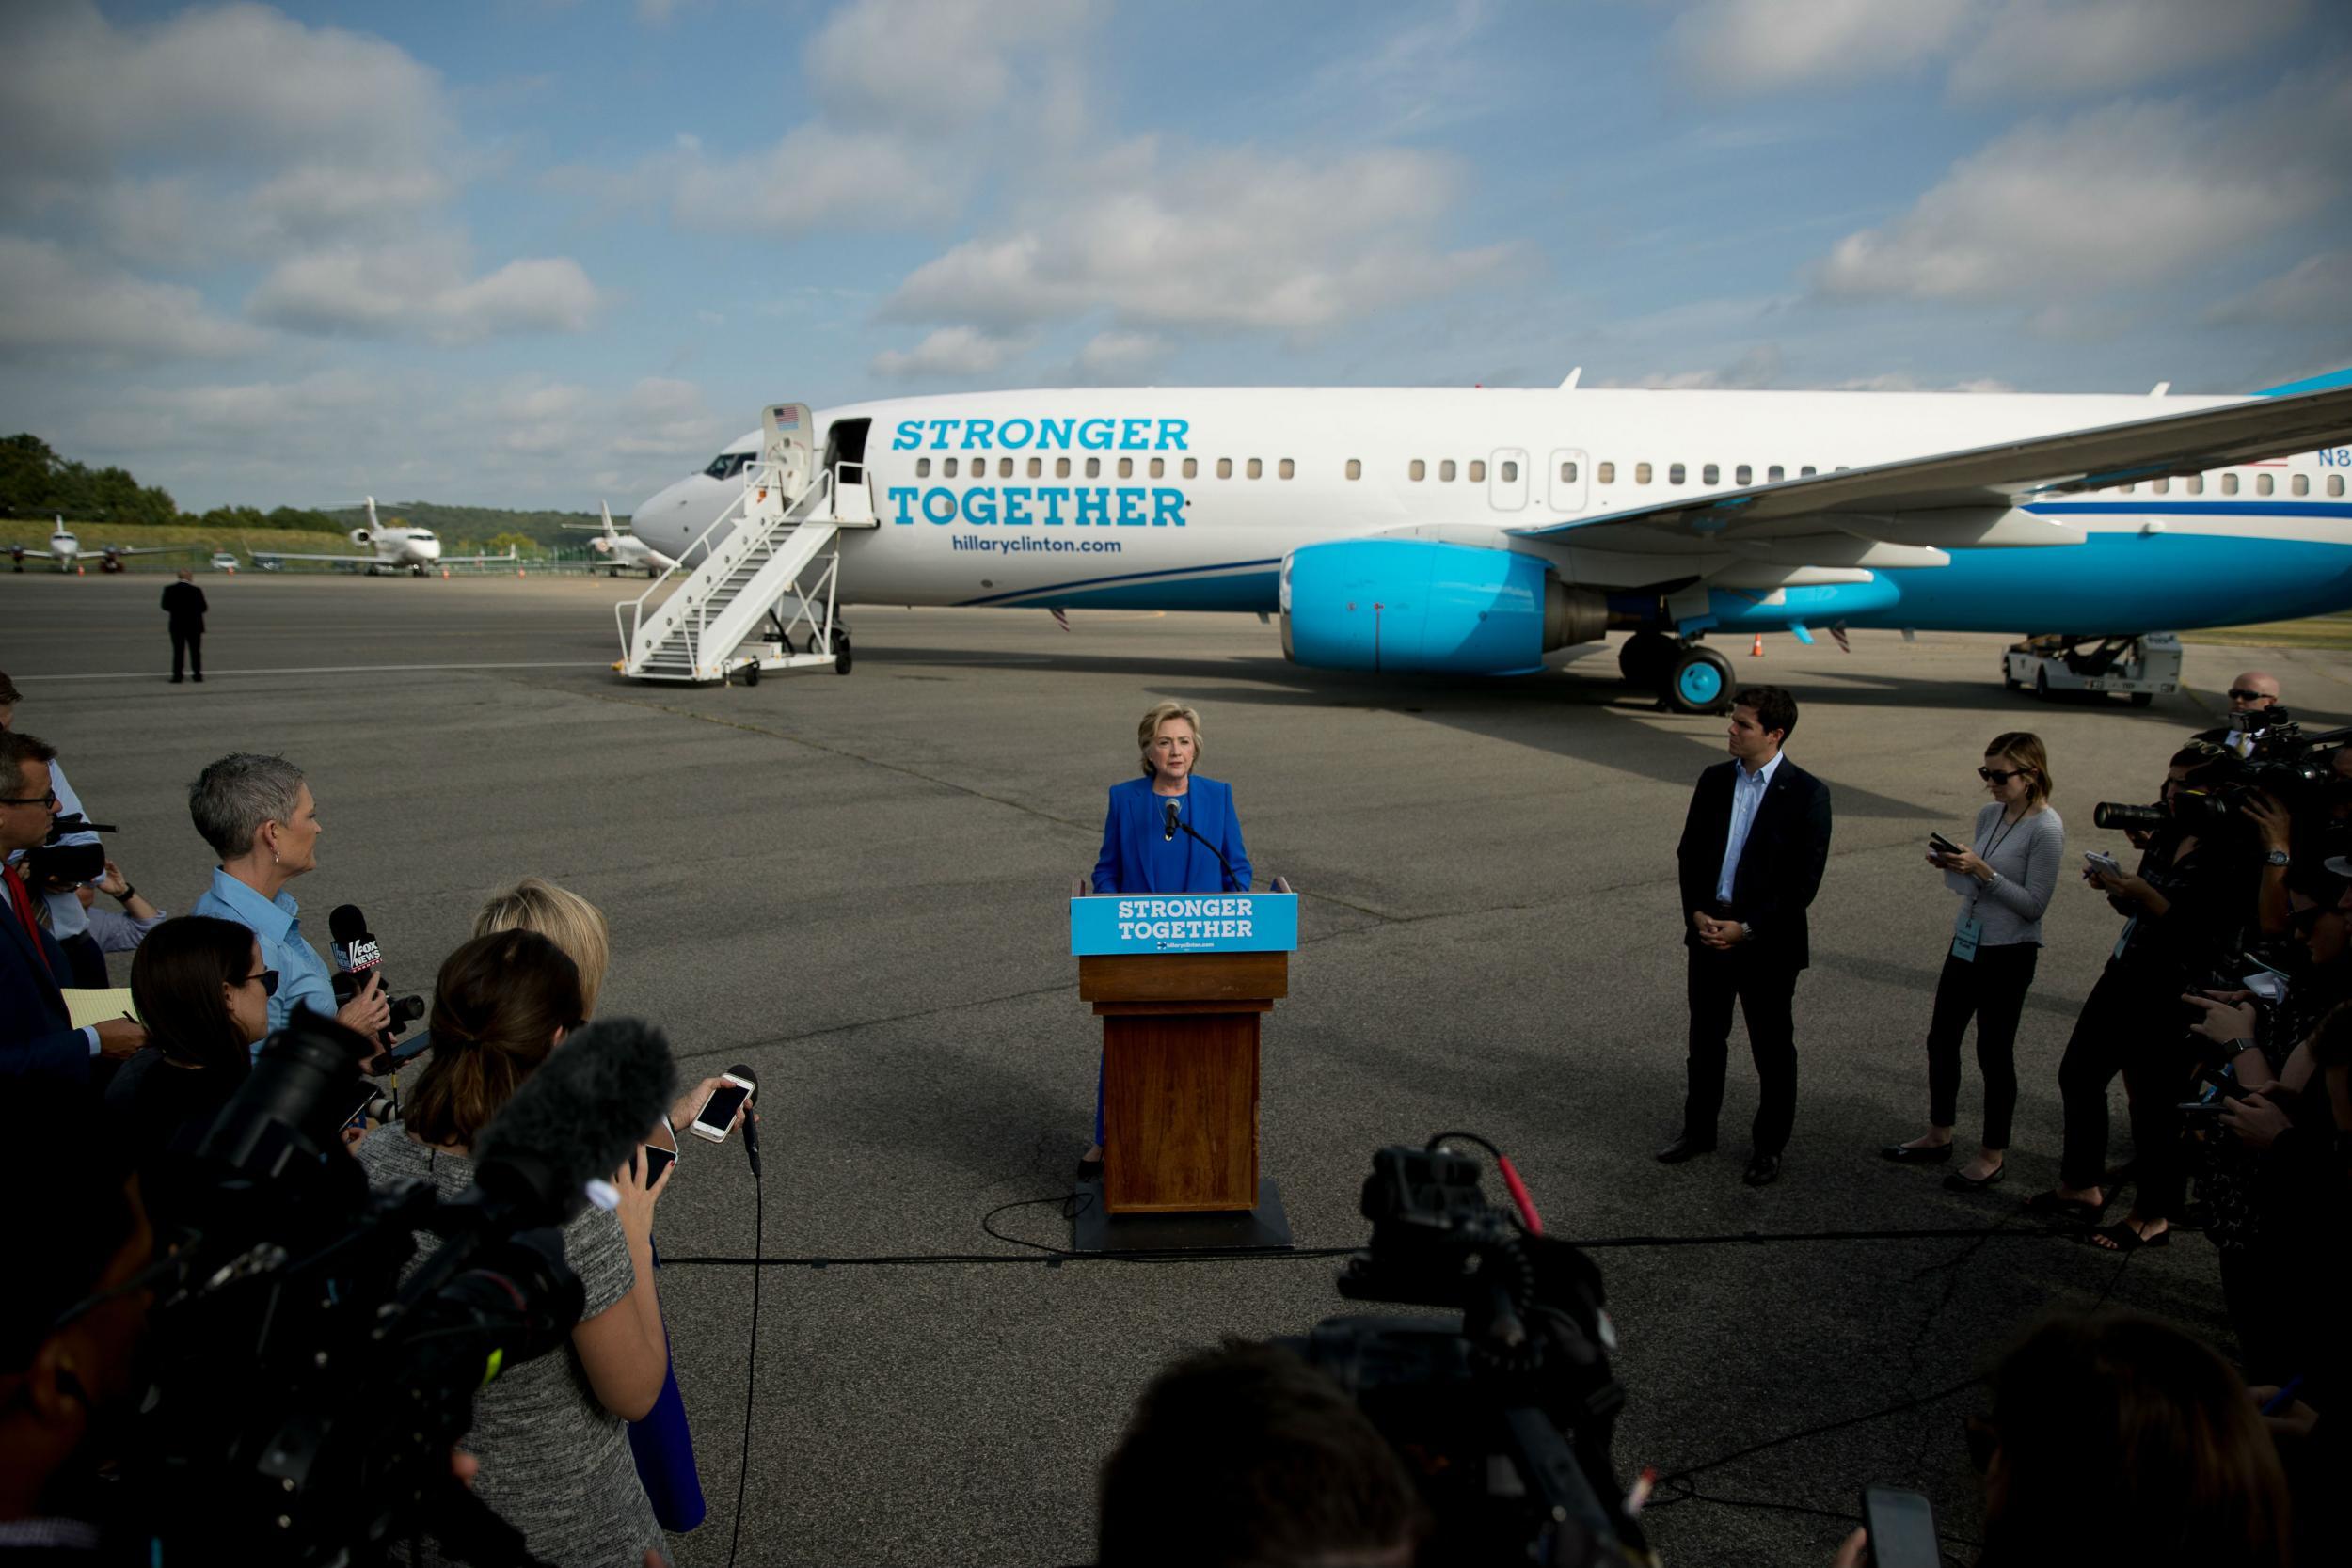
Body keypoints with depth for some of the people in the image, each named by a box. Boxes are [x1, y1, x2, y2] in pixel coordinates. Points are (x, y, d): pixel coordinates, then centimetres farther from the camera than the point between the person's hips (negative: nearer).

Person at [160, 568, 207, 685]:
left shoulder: (169, 590, -4)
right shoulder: (196, 590, -12)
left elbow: (165, 606, 0)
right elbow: (203, 607, -10)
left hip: (176, 625, 2)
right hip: (194, 625, -2)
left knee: (178, 651, 6)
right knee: (195, 651, 8)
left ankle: (177, 676, 1)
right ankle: (197, 675, 8)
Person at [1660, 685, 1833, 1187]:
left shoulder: (1807, 793, -11)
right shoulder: (1714, 780, 4)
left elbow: (1805, 880, -13)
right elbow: (1689, 853, 8)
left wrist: (1746, 928, -15)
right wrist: (1697, 913, -6)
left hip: (1768, 941, -4)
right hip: (1709, 932, 5)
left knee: (1772, 1050, 9)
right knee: (1705, 1038, 15)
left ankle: (1769, 1146, 23)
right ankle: (1698, 1130, 30)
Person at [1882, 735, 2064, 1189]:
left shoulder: (2046, 829, -16)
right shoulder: (1989, 815, 5)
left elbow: (2033, 904, -18)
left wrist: (1983, 872, -25)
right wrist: (1951, 867, -7)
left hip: (2008, 954, -7)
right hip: (1966, 943, 7)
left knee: (1994, 1052, 4)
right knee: (1941, 1040, 14)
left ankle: (1993, 1156, 20)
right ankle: (1938, 1137, 30)